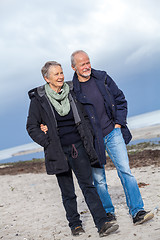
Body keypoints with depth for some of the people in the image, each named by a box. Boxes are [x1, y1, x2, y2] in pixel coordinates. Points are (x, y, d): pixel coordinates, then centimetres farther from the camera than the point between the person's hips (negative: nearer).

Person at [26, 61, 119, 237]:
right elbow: (32, 127, 0)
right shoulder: (38, 99, -3)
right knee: (68, 192, 6)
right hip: (58, 152, -2)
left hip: (77, 147, 2)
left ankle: (102, 224, -5)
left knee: (88, 185, -3)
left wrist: (87, 142, 11)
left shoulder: (70, 94, 7)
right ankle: (75, 225, 21)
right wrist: (49, 144, -7)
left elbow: (81, 119, 18)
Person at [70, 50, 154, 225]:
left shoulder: (103, 78, 3)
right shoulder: (71, 89, -6)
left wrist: (119, 123, 4)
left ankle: (137, 212, -4)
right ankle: (108, 212, 23)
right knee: (98, 179, 6)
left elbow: (120, 100, 11)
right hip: (92, 139, -2)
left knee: (125, 170, -7)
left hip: (113, 133, 2)